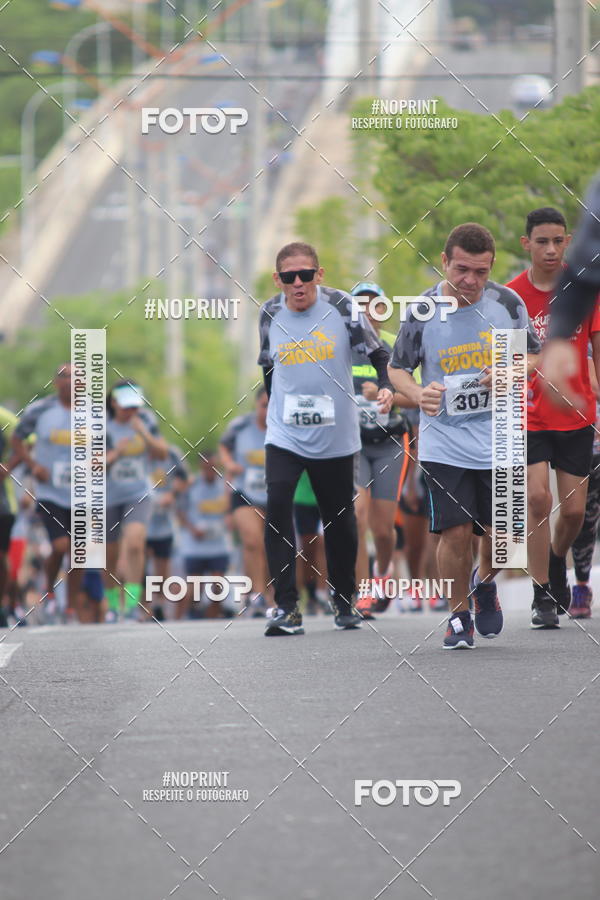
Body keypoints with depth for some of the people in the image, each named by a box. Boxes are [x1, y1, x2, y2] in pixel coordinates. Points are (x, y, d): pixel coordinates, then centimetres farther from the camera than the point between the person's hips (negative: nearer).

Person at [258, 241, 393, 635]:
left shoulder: (341, 306, -9)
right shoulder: (270, 314, -1)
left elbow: (376, 351, -1)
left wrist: (386, 385, -18)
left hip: (337, 436, -1)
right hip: (285, 435, 1)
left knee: (339, 518, 11)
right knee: (277, 510, -17)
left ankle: (344, 600, 31)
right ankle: (287, 609, -15)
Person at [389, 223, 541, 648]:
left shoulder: (507, 303, -4)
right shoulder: (423, 310, -7)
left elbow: (534, 355, 9)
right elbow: (398, 368, 4)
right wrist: (418, 394, -18)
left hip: (498, 439, 2)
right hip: (444, 442, -2)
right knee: (455, 532, -8)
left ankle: (485, 582, 38)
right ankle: (459, 615, 12)